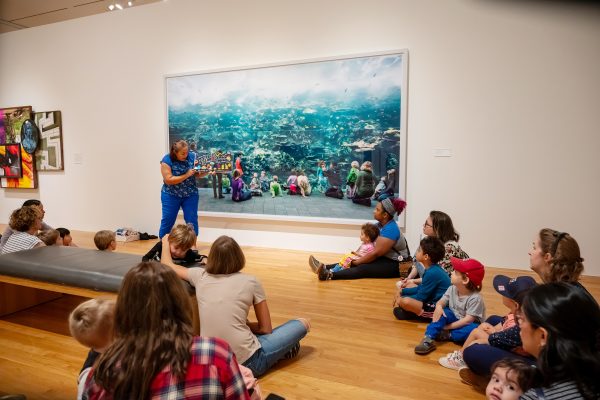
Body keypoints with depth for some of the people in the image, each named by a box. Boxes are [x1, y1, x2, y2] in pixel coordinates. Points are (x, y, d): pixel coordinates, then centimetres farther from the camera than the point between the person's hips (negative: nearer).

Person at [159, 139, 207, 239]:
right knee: (167, 221, 7)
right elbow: (168, 180, -19)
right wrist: (186, 175, -25)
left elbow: (198, 174, 0)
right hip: (171, 195, -2)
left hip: (190, 195, 2)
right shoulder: (167, 160, -13)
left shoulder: (192, 156, -6)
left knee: (192, 220, 3)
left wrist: (206, 171, -22)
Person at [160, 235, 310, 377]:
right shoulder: (251, 282, -5)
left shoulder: (200, 276, 3)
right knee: (302, 324, 10)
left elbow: (168, 266, 24)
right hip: (245, 362, -4)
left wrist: (165, 243, 42)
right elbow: (265, 329, 1)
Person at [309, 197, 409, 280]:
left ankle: (329, 275, -43)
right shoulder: (381, 224, 5)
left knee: (363, 268, -28)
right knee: (352, 261, -8)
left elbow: (376, 253, -25)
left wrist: (357, 262, -19)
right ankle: (325, 268, -17)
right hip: (384, 258, 9)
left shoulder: (390, 229, -23)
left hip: (395, 265, -9)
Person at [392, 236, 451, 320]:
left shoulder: (432, 273, -24)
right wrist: (402, 291, 10)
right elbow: (421, 288, 17)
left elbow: (420, 297, -18)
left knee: (405, 301, -32)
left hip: (438, 308, -11)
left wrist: (401, 299, -6)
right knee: (409, 286, 22)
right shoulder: (432, 269, 6)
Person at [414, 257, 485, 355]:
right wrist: (438, 306, -30)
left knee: (472, 330, -37)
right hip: (454, 319, 5)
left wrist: (447, 327, -25)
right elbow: (441, 302, -3)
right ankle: (428, 339, -31)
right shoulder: (452, 289, -6)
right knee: (442, 312, -22)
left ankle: (446, 335, -20)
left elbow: (468, 319, -28)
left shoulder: (475, 298, -26)